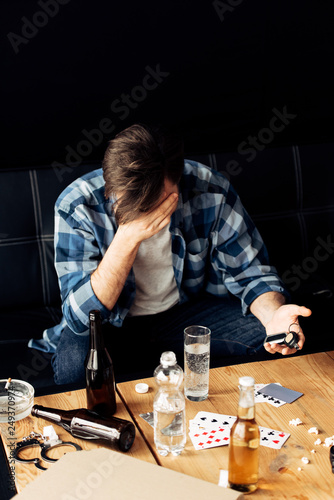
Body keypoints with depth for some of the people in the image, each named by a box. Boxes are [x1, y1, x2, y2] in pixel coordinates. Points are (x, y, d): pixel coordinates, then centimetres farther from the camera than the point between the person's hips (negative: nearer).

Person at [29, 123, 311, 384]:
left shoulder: (211, 191, -21)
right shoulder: (76, 205, -25)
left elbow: (250, 273, -8)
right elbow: (81, 317, -28)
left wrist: (274, 315, -31)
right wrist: (128, 238, -38)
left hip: (186, 309, 2)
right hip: (112, 325, -1)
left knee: (268, 338, -20)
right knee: (75, 365, -34)